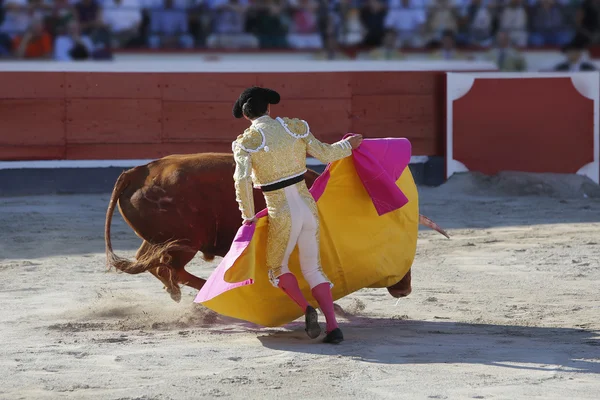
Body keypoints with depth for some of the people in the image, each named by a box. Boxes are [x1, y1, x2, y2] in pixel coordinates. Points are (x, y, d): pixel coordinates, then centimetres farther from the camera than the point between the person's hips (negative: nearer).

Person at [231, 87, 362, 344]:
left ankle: (306, 309, -5)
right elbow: (326, 154, 5)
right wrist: (348, 145, 25)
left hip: (282, 217, -4)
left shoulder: (246, 142, -10)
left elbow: (242, 179, -22)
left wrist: (248, 216, -11)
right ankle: (333, 326, 2)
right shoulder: (295, 128, 0)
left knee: (277, 268, 20)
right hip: (308, 208, 4)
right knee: (312, 269, 18)